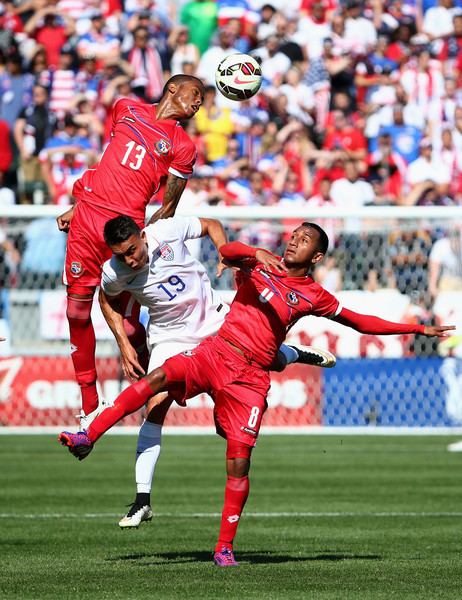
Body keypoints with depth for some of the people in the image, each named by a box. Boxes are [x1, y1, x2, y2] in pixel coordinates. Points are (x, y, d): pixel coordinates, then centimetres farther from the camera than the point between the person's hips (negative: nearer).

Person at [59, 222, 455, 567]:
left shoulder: (313, 296, 10)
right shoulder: (261, 265, 9)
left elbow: (361, 322, 20)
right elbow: (227, 251, -11)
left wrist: (418, 328, 20)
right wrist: (256, 254, -31)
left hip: (251, 376, 0)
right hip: (218, 352, 0)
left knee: (240, 463, -8)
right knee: (161, 377, -28)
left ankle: (225, 547, 3)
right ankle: (88, 437, -30)